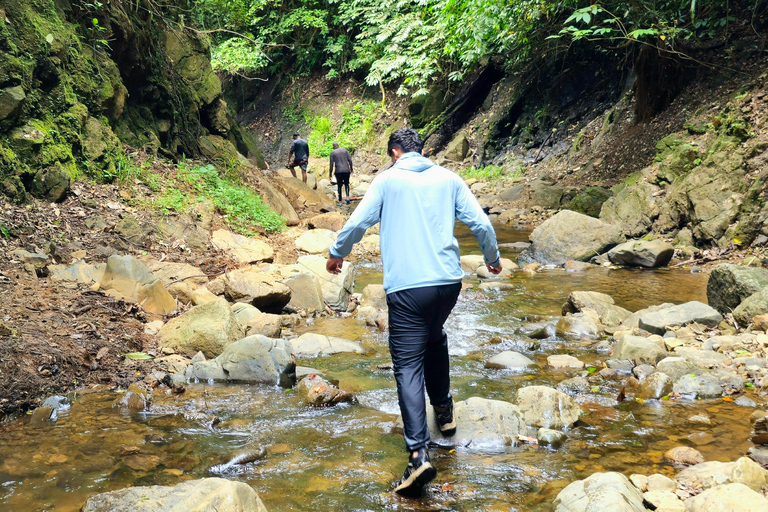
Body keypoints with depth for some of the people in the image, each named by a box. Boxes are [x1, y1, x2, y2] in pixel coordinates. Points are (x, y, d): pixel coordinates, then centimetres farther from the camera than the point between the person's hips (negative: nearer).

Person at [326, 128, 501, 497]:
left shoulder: (388, 180, 2)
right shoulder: (447, 178, 10)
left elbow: (357, 223, 2)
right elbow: (480, 222, 9)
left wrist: (336, 254, 20)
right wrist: (492, 258, 26)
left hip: (406, 287, -4)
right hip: (449, 281, 4)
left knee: (408, 367, -5)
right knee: (434, 339, 31)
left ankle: (419, 453, -17)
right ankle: (444, 410, 42)